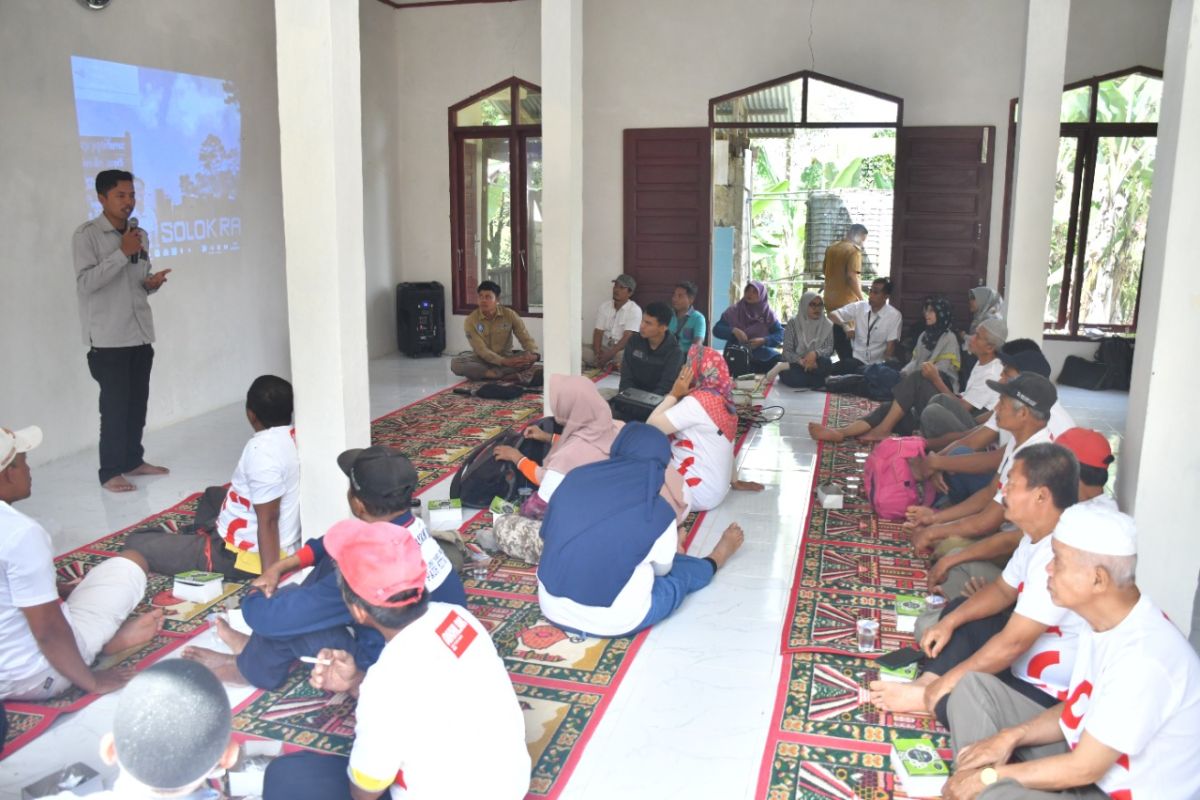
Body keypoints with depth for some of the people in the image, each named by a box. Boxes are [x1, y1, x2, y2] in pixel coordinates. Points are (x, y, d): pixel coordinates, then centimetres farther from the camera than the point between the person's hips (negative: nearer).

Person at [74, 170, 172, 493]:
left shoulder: (140, 234, 12)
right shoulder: (86, 234, -8)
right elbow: (85, 282, -18)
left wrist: (152, 282, -2)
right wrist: (122, 253, -21)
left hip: (140, 333, 6)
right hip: (107, 338, -6)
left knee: (138, 402, 11)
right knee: (114, 405, -4)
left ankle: (134, 459, 25)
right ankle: (110, 472, 6)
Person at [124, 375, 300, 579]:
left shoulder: (262, 451, -28)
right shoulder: (295, 436, -3)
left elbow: (268, 520, -28)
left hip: (246, 555, -9)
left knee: (136, 543, -1)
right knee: (213, 494, 34)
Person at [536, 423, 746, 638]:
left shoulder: (575, 478, -6)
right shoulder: (659, 513, -15)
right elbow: (662, 569, 3)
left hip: (552, 608, 4)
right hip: (613, 621, -4)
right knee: (680, 573, 23)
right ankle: (714, 561, 51)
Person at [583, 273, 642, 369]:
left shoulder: (635, 310, -8)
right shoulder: (604, 306, 7)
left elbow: (627, 337, -17)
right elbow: (598, 332, 1)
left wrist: (608, 355, -27)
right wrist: (597, 353, -18)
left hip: (622, 350, -5)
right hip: (604, 348, 5)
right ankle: (613, 365, -28)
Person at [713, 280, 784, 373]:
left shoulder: (768, 314, 6)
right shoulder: (734, 310, 7)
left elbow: (780, 334, 3)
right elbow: (716, 330, 5)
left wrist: (763, 340, -14)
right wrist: (733, 330, -14)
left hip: (762, 357, 2)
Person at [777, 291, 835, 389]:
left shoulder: (828, 325, 4)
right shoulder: (793, 323, -1)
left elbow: (830, 349, -5)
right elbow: (787, 351, -7)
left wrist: (815, 354, -27)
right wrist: (801, 361, -27)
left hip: (815, 364, 4)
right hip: (796, 364, -4)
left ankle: (786, 367, -21)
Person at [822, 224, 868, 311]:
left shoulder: (831, 247, 8)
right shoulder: (854, 250, -15)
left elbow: (824, 269, 20)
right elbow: (851, 277, -23)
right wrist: (862, 299, -18)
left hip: (829, 300, 7)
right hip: (847, 301, -7)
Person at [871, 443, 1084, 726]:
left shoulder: (1057, 556, -32)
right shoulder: (1038, 536, 2)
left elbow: (1012, 643, -29)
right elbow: (1003, 589, 16)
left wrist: (947, 682, -19)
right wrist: (950, 621, 2)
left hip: (1047, 690, -11)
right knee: (957, 610, 16)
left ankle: (928, 697, 0)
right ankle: (925, 684, 1)